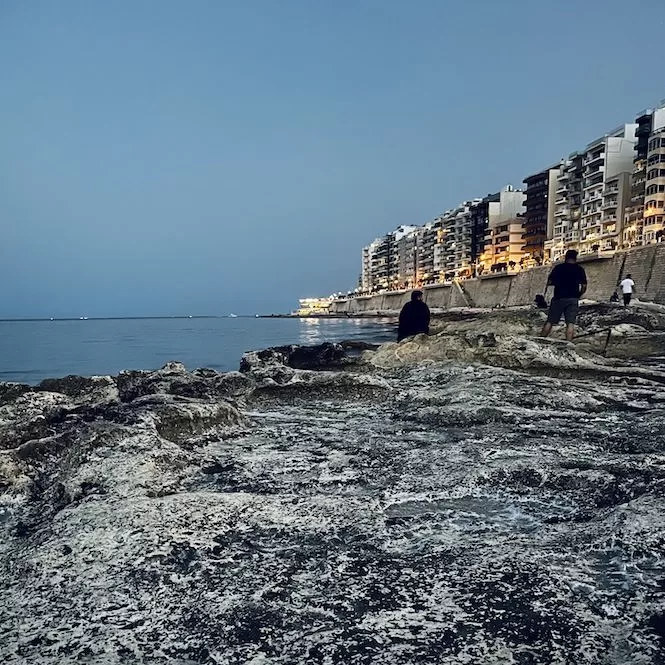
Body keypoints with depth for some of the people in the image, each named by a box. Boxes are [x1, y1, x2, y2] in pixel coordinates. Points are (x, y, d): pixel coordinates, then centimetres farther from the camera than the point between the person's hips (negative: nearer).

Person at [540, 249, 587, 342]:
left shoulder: (558, 267, 1)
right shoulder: (580, 269, 5)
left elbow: (549, 282, -2)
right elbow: (584, 286, 2)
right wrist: (578, 296, 16)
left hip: (558, 298, -1)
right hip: (573, 299, 1)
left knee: (550, 322, 5)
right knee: (570, 323, 0)